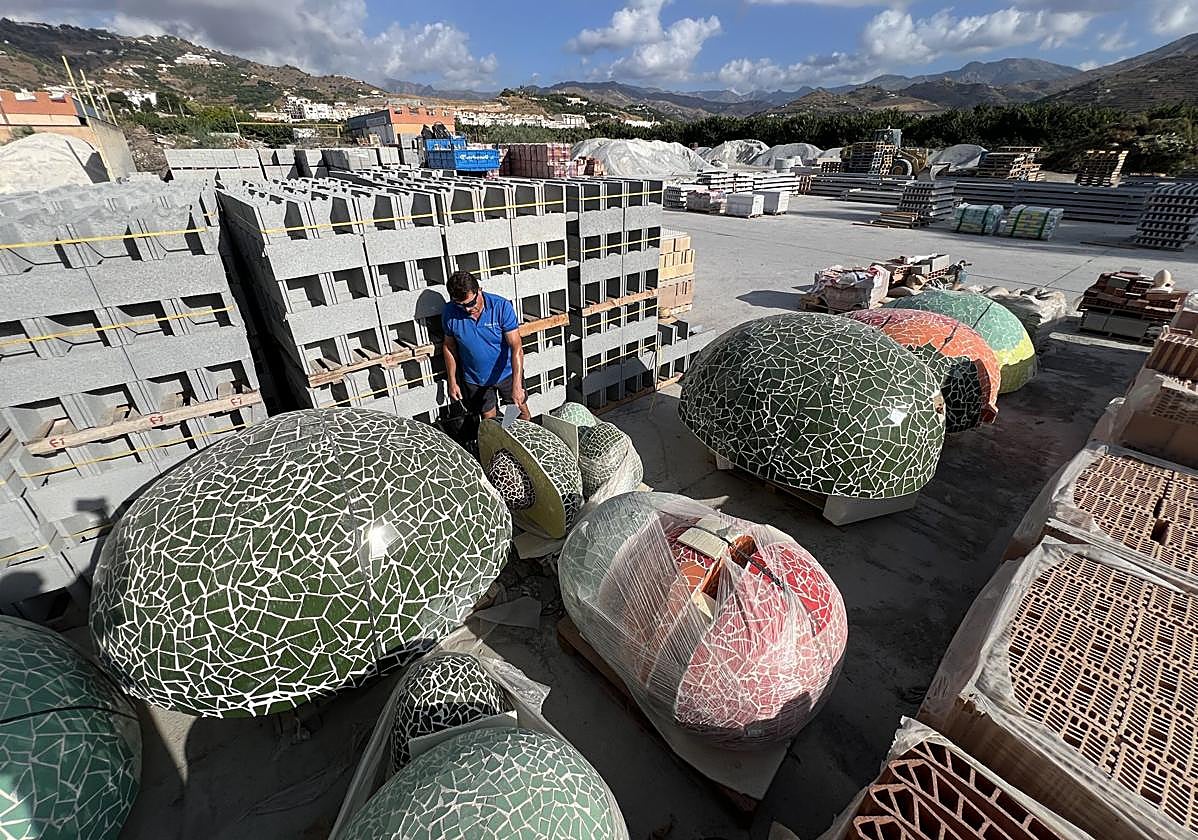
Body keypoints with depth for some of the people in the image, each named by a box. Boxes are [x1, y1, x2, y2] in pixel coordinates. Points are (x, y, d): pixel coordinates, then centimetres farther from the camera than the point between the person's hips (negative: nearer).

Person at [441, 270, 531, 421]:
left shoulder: (501, 306, -24)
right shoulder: (449, 313, -16)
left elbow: (516, 347, -27)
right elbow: (449, 346, 0)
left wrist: (517, 386, -36)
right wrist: (452, 382, 0)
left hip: (506, 372, -1)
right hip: (475, 379, 1)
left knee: (521, 410, 17)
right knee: (489, 419, 16)